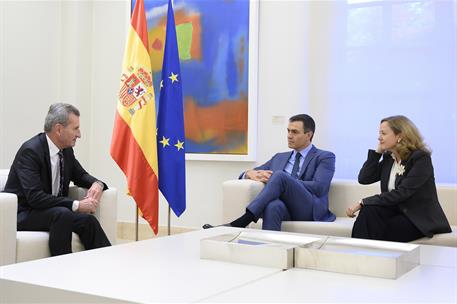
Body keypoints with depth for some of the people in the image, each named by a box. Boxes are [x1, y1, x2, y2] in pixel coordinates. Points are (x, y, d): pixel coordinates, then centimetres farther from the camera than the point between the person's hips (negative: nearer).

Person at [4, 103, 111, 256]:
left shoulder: (66, 149, 4)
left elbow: (80, 175, 19)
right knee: (62, 214, -34)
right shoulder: (30, 151, -19)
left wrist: (97, 184, -6)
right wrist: (76, 205, -29)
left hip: (57, 213, 7)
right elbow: (35, 197, -28)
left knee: (88, 221, -21)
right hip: (22, 214, -6)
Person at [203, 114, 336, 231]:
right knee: (273, 206, -38)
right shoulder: (280, 157, 27)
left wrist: (275, 179, -10)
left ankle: (240, 223, -37)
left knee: (280, 176, -31)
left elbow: (319, 187, -7)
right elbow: (245, 175, 24)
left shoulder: (325, 157, 11)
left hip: (310, 211, -3)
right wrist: (251, 173, -4)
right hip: (285, 209, 3)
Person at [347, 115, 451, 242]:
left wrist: (363, 202, -26)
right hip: (397, 212, 6)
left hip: (421, 220, -6)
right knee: (369, 210, -25)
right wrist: (377, 152, 0)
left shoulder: (421, 158, -14)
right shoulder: (388, 157, 8)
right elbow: (364, 179, 3)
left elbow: (401, 194, -24)